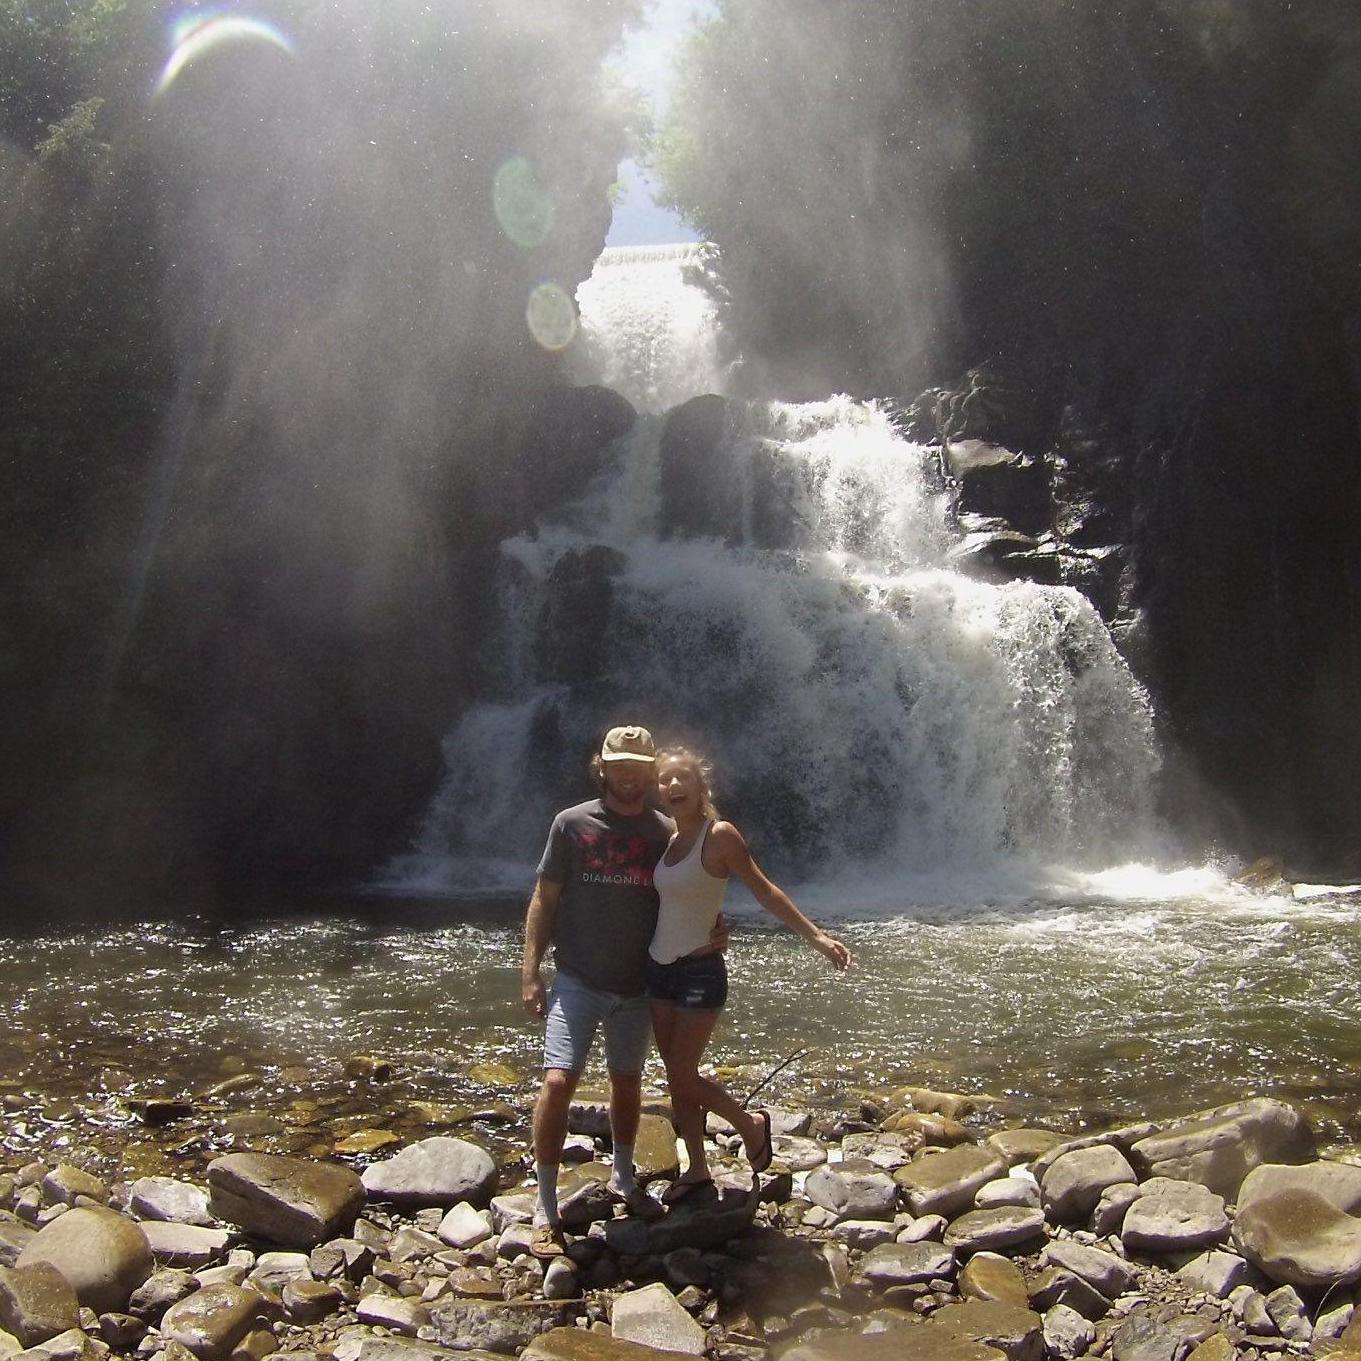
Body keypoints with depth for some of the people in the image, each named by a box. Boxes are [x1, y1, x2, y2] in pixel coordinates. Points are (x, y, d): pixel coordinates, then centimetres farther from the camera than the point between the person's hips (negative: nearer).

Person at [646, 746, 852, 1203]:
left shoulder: (719, 835, -14)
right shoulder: (667, 839, 5)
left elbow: (764, 891, -11)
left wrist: (815, 935, -13)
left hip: (699, 973, -6)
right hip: (659, 970, 6)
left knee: (683, 1078, -2)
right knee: (676, 1078, 11)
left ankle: (751, 1125, 24)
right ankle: (697, 1170, 27)